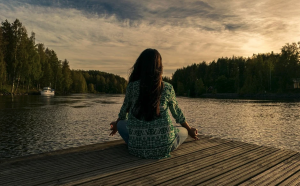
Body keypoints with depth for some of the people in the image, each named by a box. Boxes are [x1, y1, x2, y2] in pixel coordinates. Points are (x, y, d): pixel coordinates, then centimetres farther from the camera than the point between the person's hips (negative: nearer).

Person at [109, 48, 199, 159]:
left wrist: (116, 124, 35)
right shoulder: (167, 88, -5)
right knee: (183, 131, 27)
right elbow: (177, 113, 10)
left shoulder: (132, 86, -5)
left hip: (137, 149, 1)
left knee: (121, 124, 26)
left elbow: (124, 111, 11)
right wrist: (189, 130, 30)